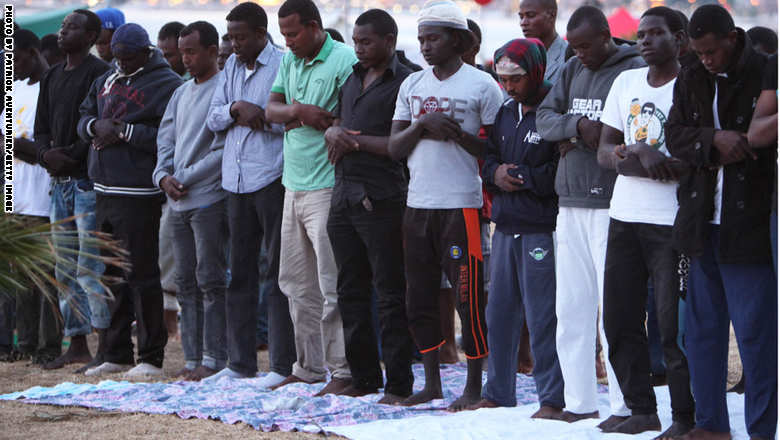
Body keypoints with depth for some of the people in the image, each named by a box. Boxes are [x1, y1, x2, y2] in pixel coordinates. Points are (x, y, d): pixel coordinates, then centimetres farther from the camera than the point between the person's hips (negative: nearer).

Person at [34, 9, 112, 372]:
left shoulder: (99, 73, -8)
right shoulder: (51, 77, 17)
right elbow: (41, 128, 18)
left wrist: (71, 155, -15)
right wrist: (46, 153, -3)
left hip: (88, 179, -8)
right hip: (60, 181, 8)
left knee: (90, 267, -10)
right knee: (66, 270, 10)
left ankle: (105, 348, -7)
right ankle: (77, 345, 16)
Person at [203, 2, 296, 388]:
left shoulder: (283, 65, -8)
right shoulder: (232, 67, 15)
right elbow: (213, 118, 12)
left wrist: (257, 113, -11)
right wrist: (236, 109, -7)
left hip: (271, 178, -7)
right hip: (237, 181, 7)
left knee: (278, 273, -4)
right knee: (240, 273, 10)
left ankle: (284, 364, -1)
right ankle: (240, 362, 16)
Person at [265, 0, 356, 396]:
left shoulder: (345, 61, -11)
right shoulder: (289, 62, 15)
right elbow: (272, 109, 7)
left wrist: (301, 118, -10)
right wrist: (298, 111, -14)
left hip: (328, 187, -9)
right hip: (294, 185, 9)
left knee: (331, 284, -8)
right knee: (297, 282, 13)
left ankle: (342, 370, -5)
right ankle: (309, 366, 22)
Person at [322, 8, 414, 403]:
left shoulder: (405, 82, -7)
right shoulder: (352, 79, 17)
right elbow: (335, 124, 24)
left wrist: (355, 141, -12)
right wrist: (334, 134, 0)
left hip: (381, 203, -8)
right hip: (344, 198, 8)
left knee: (390, 294, -4)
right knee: (351, 291, 12)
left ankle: (399, 384, 0)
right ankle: (363, 376, 20)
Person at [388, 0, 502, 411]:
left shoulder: (481, 84, -3)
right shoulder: (412, 85, 13)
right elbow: (394, 147, 9)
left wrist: (455, 133, -17)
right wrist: (423, 124, -8)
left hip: (461, 205, -6)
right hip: (418, 204, 6)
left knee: (468, 298, -4)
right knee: (419, 298, 9)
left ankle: (474, 386, 5)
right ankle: (432, 382, 19)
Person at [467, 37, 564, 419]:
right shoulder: (506, 112, 15)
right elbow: (486, 156, 19)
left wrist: (521, 177, -13)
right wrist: (495, 172, -3)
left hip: (541, 228, -8)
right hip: (506, 228, 8)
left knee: (542, 316, -5)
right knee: (500, 312, 13)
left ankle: (552, 398, 2)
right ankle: (497, 393, 23)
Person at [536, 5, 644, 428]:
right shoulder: (573, 71, 15)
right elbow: (544, 116, 9)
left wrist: (578, 138, -12)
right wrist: (576, 127, -10)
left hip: (611, 206, -7)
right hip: (571, 204, 7)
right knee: (570, 307, 8)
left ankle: (624, 405, -3)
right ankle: (578, 401, 15)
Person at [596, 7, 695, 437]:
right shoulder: (626, 82, 13)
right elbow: (604, 150, 13)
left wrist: (641, 155, -17)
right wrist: (628, 155, -9)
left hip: (671, 222, -7)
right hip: (624, 216, 7)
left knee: (674, 324, -6)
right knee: (619, 320, 8)